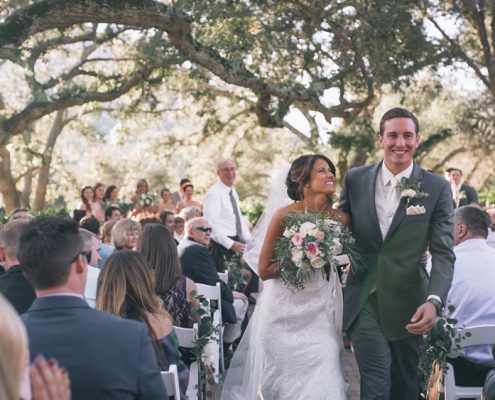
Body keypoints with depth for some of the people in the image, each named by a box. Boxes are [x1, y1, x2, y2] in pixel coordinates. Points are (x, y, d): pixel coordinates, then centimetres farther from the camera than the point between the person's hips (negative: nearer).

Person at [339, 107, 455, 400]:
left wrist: (434, 301, -23)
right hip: (364, 300, 0)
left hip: (408, 303, 0)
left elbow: (444, 253, -9)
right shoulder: (356, 179, 1)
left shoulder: (437, 188, -4)